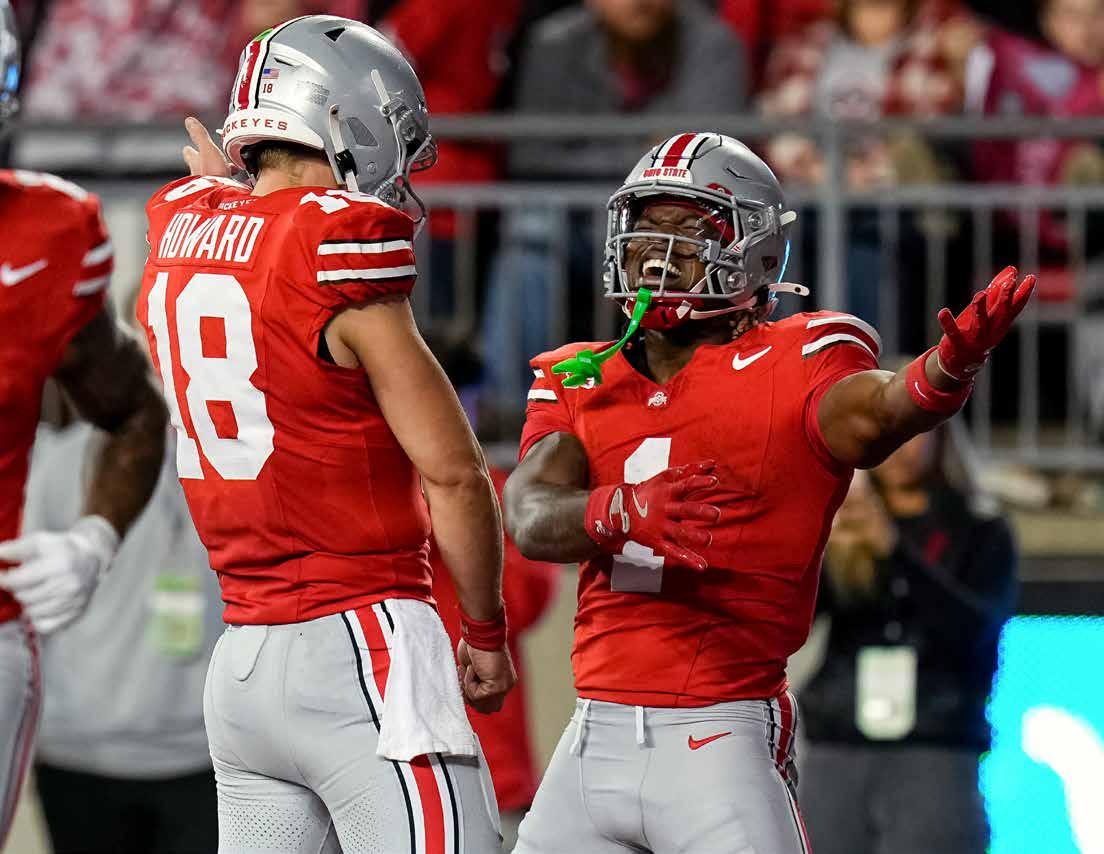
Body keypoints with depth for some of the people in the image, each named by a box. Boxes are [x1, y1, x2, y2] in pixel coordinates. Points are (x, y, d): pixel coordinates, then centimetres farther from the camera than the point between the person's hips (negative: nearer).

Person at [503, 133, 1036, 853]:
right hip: (596, 741, 5)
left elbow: (874, 410, -24)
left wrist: (948, 369, -48)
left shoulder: (788, 368, -1)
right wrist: (624, 511, -29)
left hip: (719, 740, -5)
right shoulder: (579, 383, 12)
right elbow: (531, 517, -6)